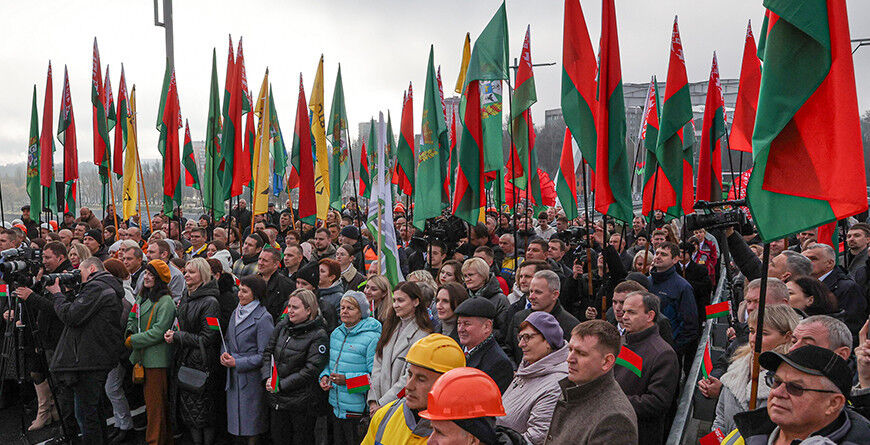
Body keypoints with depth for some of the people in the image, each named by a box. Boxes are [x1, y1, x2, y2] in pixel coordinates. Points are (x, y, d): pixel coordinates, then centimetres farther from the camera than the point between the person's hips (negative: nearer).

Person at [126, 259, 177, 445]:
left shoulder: (165, 302, -13)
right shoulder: (142, 298, 14)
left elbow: (159, 331, -19)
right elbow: (133, 319, 21)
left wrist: (133, 341, -14)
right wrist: (129, 332, 0)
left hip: (157, 359, -9)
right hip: (142, 357, 9)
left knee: (156, 403, -4)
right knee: (148, 400, 15)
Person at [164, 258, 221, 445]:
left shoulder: (210, 302, -13)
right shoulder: (185, 297, 11)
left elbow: (207, 339, -16)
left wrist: (178, 337, -14)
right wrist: (172, 334, 3)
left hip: (201, 363, -8)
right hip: (182, 360, 8)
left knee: (203, 411, -1)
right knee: (187, 409, 12)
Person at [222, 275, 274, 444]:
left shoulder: (263, 318, -12)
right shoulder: (236, 312, 11)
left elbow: (264, 355, -14)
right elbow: (227, 339, 19)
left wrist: (236, 363, -15)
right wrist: (224, 354, -2)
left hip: (251, 378, -7)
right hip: (233, 376, 7)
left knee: (251, 425, 0)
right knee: (235, 416, 11)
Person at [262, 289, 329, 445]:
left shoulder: (319, 336, -13)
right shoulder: (282, 325, 5)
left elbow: (311, 369, -18)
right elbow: (268, 352, 9)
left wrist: (282, 385, -17)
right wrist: (268, 378, -6)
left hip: (301, 402, -5)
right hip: (276, 398, 6)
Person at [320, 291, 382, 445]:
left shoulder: (371, 338, -15)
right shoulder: (336, 333, 9)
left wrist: (347, 380, -24)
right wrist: (324, 376, 1)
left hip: (357, 409, -7)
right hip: (335, 406, 7)